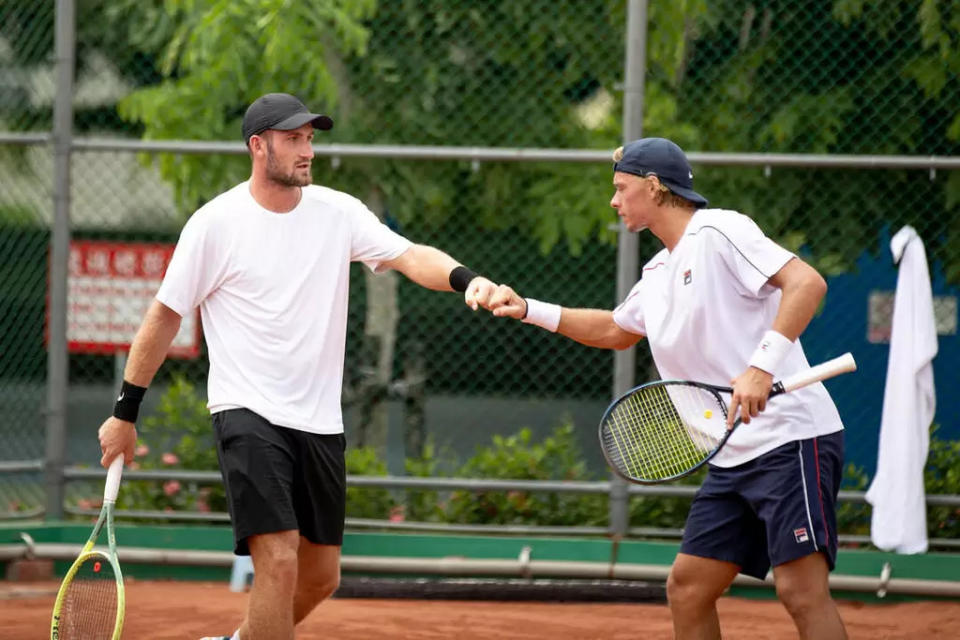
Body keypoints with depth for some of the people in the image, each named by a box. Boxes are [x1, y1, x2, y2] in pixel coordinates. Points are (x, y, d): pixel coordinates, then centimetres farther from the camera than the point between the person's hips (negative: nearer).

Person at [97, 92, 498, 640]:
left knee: (321, 577, 11)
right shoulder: (215, 225, -7)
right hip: (248, 411, -5)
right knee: (279, 560, -20)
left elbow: (410, 256, -9)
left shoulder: (338, 212, 3)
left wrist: (466, 278, -31)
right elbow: (166, 316, 0)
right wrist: (125, 413, 2)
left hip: (320, 423, 5)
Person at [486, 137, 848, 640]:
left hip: (791, 438, -9)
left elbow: (807, 282, -22)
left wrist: (761, 367, -31)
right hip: (733, 456, 9)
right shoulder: (659, 272, 18)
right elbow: (615, 331, 38)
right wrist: (530, 311, 29)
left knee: (801, 590, -17)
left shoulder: (718, 232, -10)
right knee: (686, 588, 6)